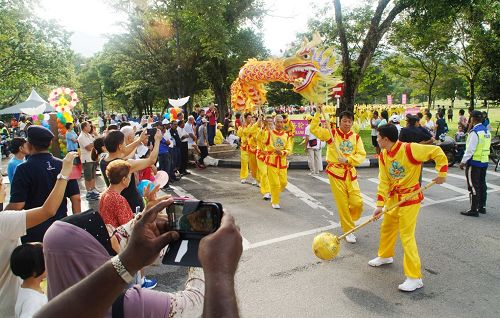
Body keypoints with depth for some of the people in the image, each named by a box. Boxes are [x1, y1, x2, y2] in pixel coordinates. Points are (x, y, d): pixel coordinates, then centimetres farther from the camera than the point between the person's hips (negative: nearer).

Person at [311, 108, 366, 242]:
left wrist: (348, 159, -17)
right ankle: (348, 231, 19)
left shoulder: (356, 137, 5)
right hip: (335, 172, -2)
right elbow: (314, 129, -10)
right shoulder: (331, 134, -1)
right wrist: (318, 113, -15)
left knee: (357, 202, -3)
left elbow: (362, 155, -2)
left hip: (350, 172, 3)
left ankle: (348, 220, 28)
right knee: (342, 203, 3)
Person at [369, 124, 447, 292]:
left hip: (410, 197, -7)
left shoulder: (409, 149, -24)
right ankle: (385, 256, 47)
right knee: (386, 228, 21)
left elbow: (437, 152, -15)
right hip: (393, 197, 7)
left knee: (406, 235, -8)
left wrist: (442, 173, -14)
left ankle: (415, 278, 1)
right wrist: (380, 205, -10)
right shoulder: (383, 156, -3)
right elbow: (383, 181, -4)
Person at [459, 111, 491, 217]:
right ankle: (482, 207, 25)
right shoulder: (487, 131, 9)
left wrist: (463, 161, -14)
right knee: (482, 185, 16)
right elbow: (487, 147, 13)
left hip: (474, 162, -9)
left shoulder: (475, 132, -18)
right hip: (484, 161, 9)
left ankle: (474, 210, 0)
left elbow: (470, 149, -21)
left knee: (473, 186, -3)